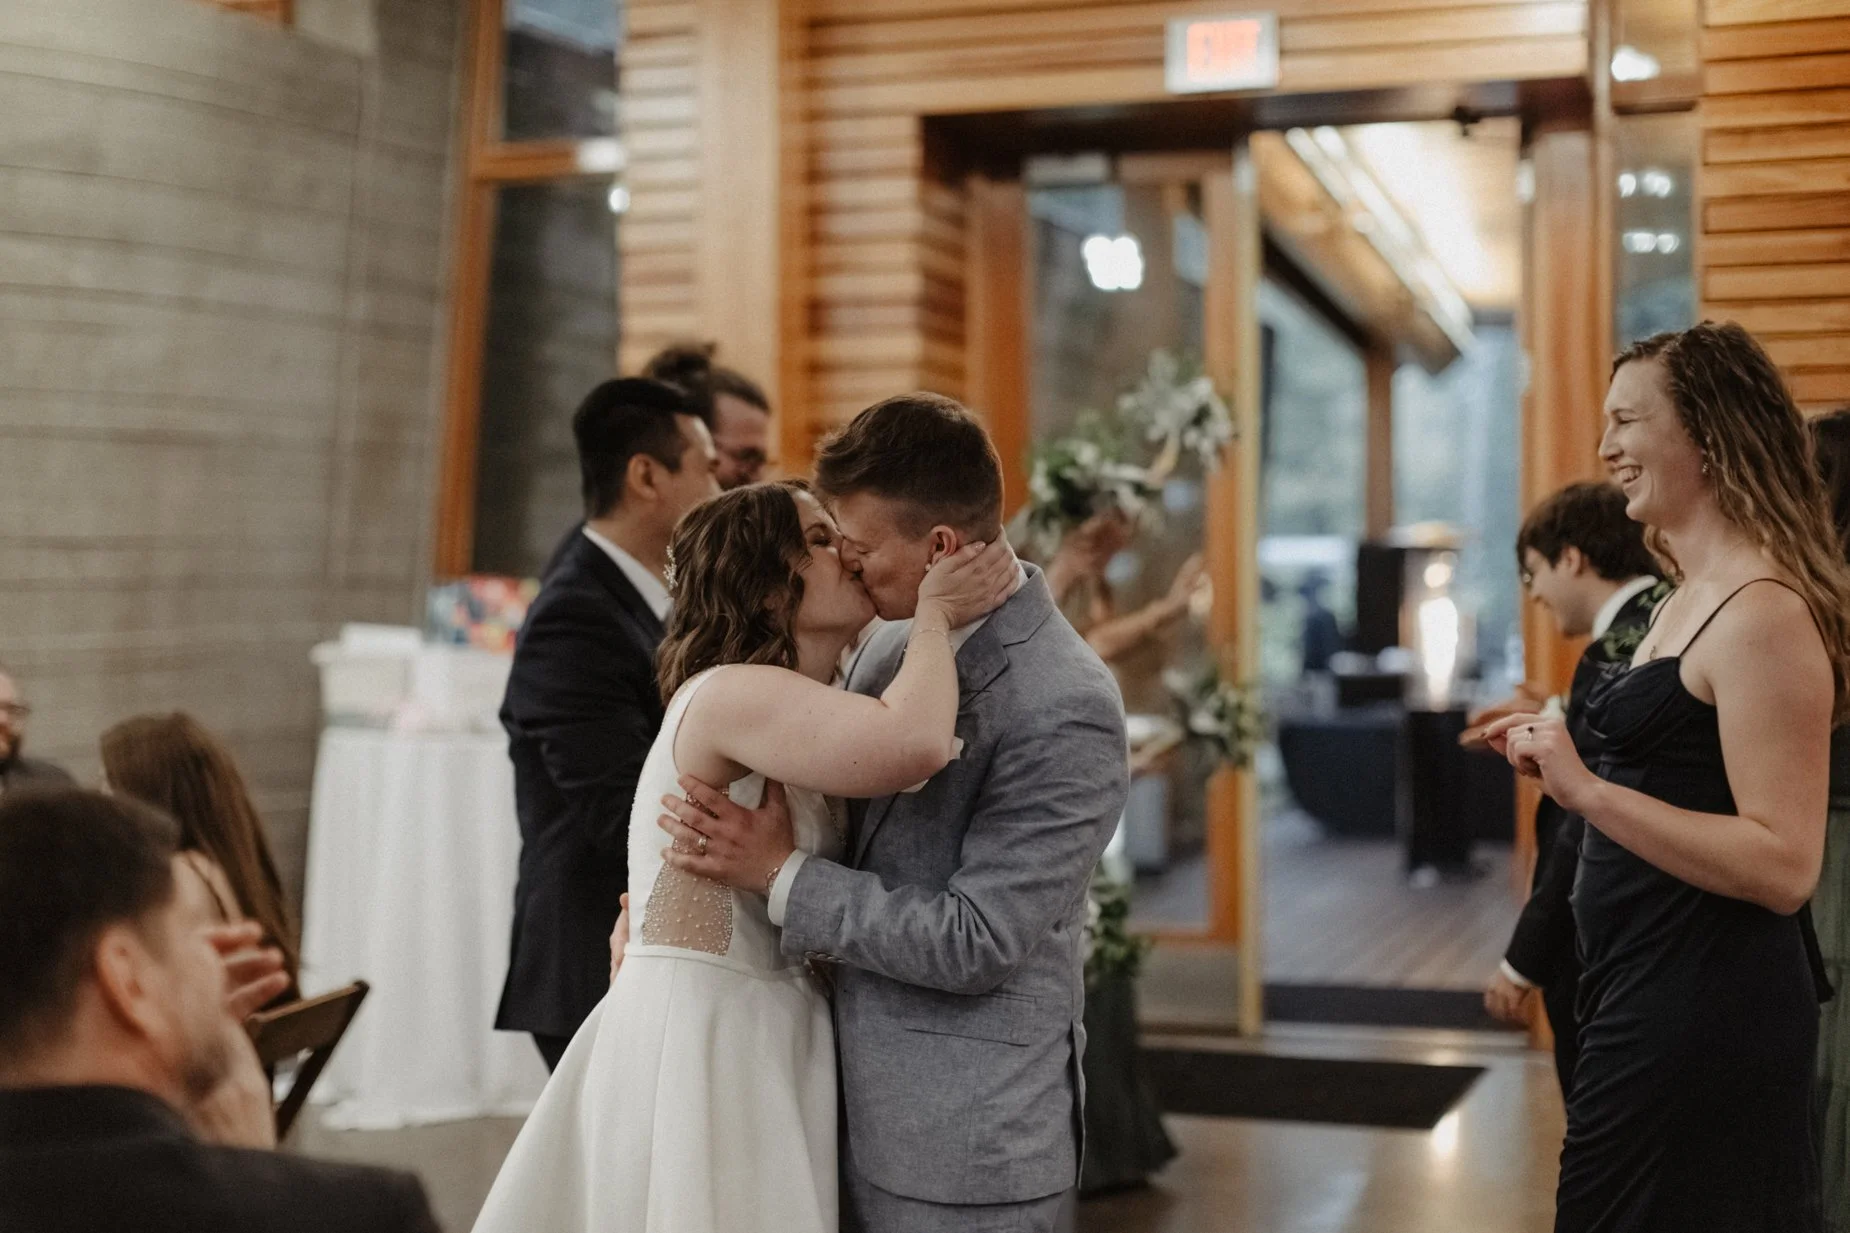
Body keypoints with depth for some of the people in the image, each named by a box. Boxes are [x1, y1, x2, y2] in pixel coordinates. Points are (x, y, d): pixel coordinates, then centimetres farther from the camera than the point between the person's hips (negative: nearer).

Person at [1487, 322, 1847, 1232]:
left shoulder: (1764, 612, -17)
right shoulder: (1691, 599, 13)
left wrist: (1586, 790, -25)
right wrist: (1557, 753, 15)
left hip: (1703, 1018, -10)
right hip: (1647, 995, 10)